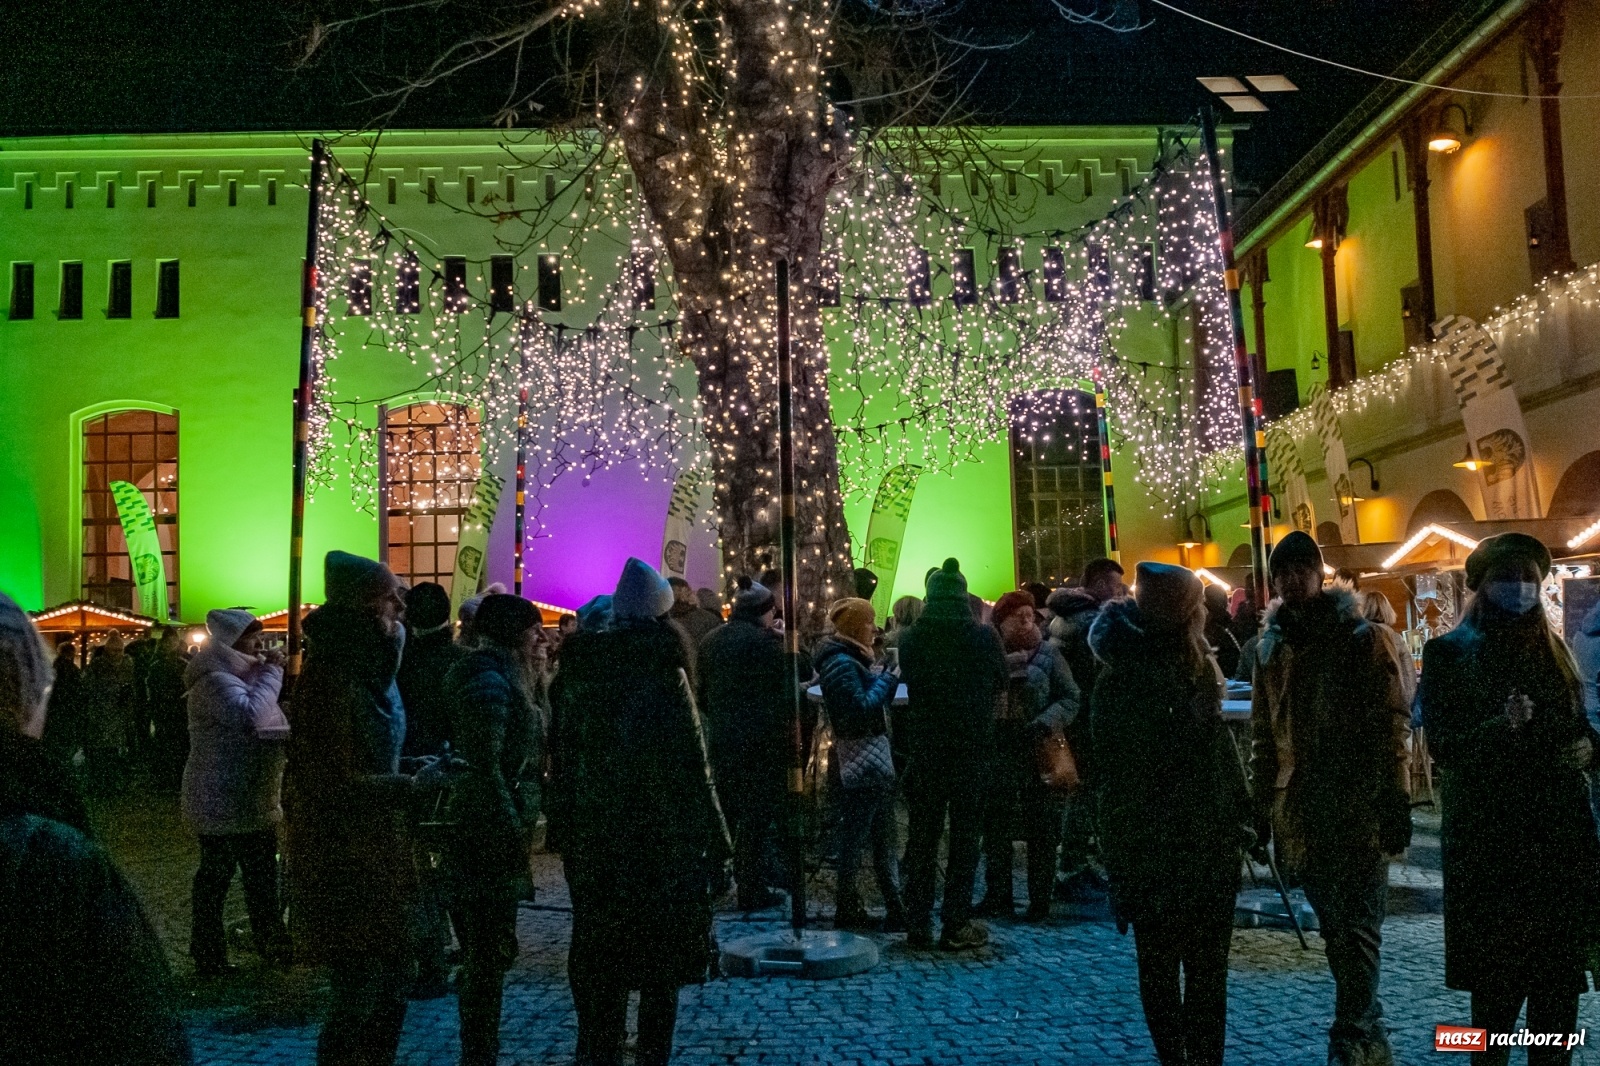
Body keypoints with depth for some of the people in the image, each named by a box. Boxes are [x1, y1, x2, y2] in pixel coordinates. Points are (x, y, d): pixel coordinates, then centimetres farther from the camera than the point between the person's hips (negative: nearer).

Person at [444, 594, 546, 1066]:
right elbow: (485, 769, -23)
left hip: (492, 833, 10)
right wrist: (513, 833, -20)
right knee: (491, 953, -1)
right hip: (490, 836, -10)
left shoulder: (503, 678, 14)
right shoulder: (490, 683, -17)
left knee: (485, 951, 17)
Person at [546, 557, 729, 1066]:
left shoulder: (581, 670, 1)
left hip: (593, 839, 4)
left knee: (598, 959, 14)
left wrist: (564, 830, 11)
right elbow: (691, 770, -13)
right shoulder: (664, 675, -12)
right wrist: (715, 838, -5)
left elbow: (563, 757, 5)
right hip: (661, 839, -4)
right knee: (660, 963, 10)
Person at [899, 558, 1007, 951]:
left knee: (922, 834, 10)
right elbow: (1001, 689, 4)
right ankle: (957, 925, 8)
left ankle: (917, 924, 15)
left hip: (924, 749, 2)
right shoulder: (984, 637, -8)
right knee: (966, 835, 7)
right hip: (972, 748, -1)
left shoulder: (911, 638, -4)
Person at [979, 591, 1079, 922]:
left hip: (1040, 754, -1)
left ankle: (1040, 900, 16)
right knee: (995, 829, 7)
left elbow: (1070, 698, -3)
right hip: (998, 754, 2)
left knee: (1041, 833, 5)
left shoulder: (1047, 654, 1)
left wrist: (1045, 723, -16)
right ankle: (998, 896, 21)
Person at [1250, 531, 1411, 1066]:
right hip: (1300, 808, 5)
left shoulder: (1360, 637, -4)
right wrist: (1261, 802, 12)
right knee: (1333, 927, 14)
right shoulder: (1271, 646, 10)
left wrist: (1395, 799, -14)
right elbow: (1262, 734, 15)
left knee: (1357, 927, -5)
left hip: (1360, 803, -5)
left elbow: (1393, 721, -8)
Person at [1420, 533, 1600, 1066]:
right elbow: (1441, 745, -9)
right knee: (1496, 969, -2)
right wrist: (1500, 727, -25)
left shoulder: (1553, 647, 12)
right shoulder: (1450, 652, -2)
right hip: (1488, 833, -4)